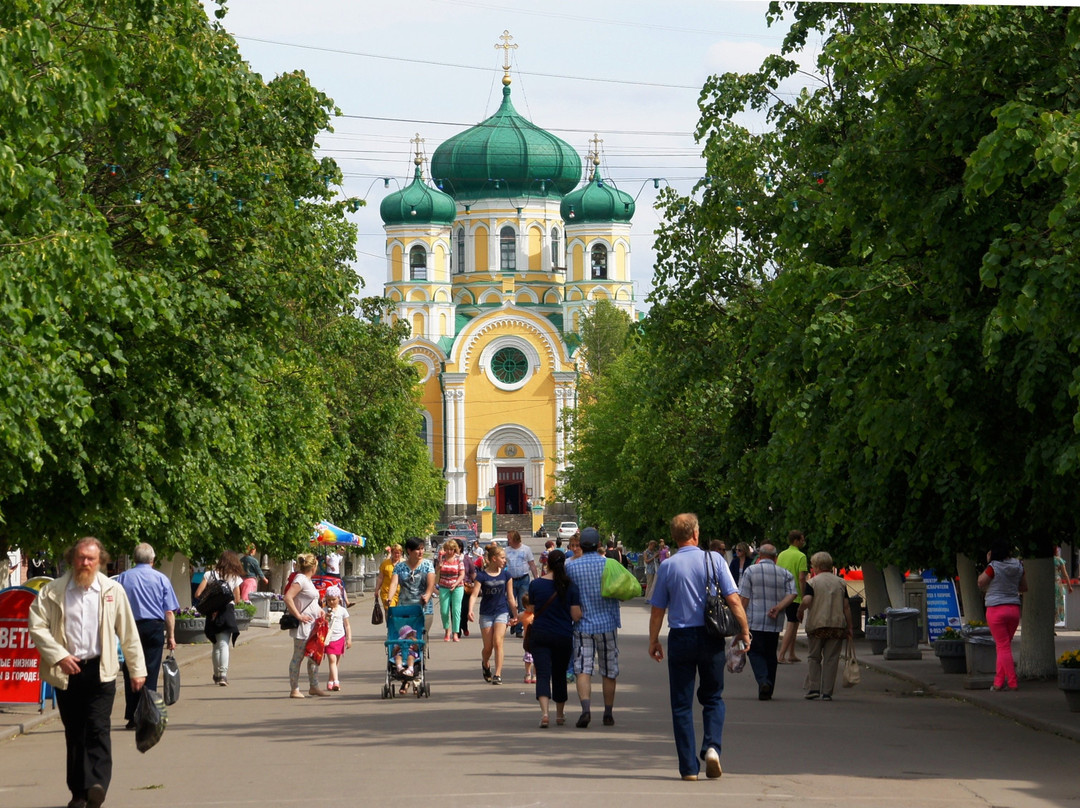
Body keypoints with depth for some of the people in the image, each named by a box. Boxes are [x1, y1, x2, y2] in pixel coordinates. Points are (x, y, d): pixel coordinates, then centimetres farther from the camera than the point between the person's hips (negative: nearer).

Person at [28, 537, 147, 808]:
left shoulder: (113, 590, 5)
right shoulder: (53, 591, 3)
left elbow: (128, 632, 8)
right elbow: (37, 625, 0)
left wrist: (137, 669, 7)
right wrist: (59, 656, -10)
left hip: (100, 671, -1)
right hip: (66, 672, 1)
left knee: (97, 728, -14)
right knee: (74, 734, 6)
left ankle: (97, 784, -20)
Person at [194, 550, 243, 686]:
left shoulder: (210, 575, 1)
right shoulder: (235, 578, 0)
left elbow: (198, 594, -4)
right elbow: (237, 600, 1)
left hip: (212, 613, 2)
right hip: (228, 612, -2)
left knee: (216, 644, 15)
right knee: (224, 644, -4)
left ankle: (217, 675, 23)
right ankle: (223, 674, -18)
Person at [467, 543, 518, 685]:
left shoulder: (506, 575, 4)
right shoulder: (482, 576, -4)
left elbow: (510, 597, 9)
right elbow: (474, 594, -12)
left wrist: (515, 615, 12)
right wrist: (470, 610, -29)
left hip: (502, 612, 1)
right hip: (486, 613, -1)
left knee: (498, 642, -17)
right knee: (488, 647, 5)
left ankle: (498, 674, -15)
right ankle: (485, 665, 38)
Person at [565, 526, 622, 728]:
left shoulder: (571, 566, -4)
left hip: (582, 626, -1)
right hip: (607, 624, 1)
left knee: (582, 669, -4)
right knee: (609, 671, 11)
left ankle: (586, 708, -25)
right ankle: (608, 714, 17)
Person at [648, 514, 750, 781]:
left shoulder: (668, 566, -2)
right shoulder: (714, 560, -4)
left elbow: (658, 609, 2)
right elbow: (733, 600, -7)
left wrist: (653, 641, 14)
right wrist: (744, 630, 3)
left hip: (680, 638, 0)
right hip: (710, 637, 0)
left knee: (681, 704, 6)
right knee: (713, 698, 16)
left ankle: (689, 766, 3)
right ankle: (712, 746, -8)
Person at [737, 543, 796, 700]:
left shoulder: (751, 571, 0)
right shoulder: (785, 574, 9)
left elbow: (743, 598, -4)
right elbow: (792, 594, -5)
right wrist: (778, 608, -11)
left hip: (755, 621, -3)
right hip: (775, 623, 3)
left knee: (755, 652, 2)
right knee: (770, 654, 13)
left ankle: (763, 681, -21)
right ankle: (769, 690, 15)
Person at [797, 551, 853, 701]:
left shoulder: (812, 582, -2)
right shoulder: (841, 582, 8)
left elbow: (806, 601, -16)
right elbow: (846, 606, 5)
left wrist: (800, 612, 4)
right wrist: (849, 627, 8)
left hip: (817, 625, -2)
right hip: (837, 625, 2)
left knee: (814, 657, 12)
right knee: (831, 659, 4)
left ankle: (813, 688, 3)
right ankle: (826, 693, 1)